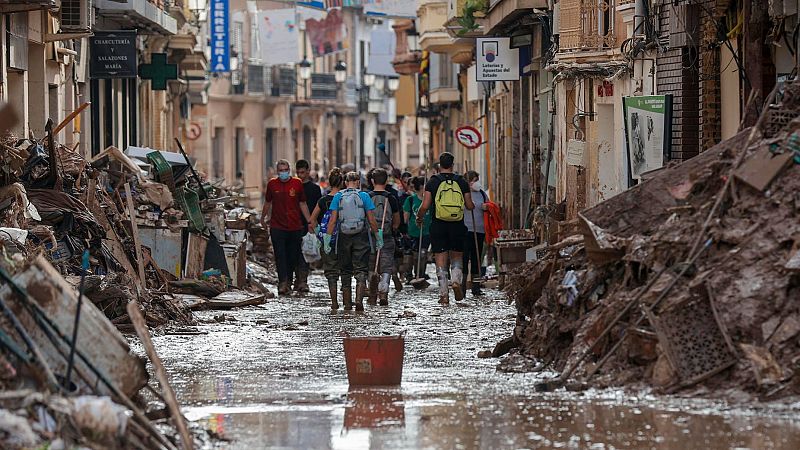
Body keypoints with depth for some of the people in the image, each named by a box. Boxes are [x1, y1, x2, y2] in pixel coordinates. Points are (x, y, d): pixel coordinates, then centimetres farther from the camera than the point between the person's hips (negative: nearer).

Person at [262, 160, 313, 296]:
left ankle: (288, 281, 20)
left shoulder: (297, 183, 2)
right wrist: (263, 218, 27)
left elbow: (302, 204, 9)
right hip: (277, 227, -1)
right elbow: (267, 202, 19)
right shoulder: (272, 184, 3)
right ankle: (283, 283, -14)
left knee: (293, 256, 7)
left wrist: (310, 222, 6)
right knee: (280, 256, -9)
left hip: (295, 227, 1)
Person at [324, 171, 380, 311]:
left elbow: (333, 220, -4)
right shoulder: (364, 196, -2)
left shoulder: (338, 197, 1)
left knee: (345, 272, 11)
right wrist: (378, 237, 7)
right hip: (361, 237, -1)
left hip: (343, 237, 1)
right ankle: (359, 300, -20)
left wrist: (327, 239, -2)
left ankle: (347, 305, 12)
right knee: (361, 271, 0)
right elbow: (371, 220, -2)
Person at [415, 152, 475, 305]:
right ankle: (456, 281, -9)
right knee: (457, 257, 16)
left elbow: (425, 206, -6)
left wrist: (419, 217, 13)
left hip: (438, 225, -1)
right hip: (457, 226, 1)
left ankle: (444, 293, -2)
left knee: (441, 260, 3)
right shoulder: (461, 182, 2)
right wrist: (473, 205, 28)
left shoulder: (433, 182, -2)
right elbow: (470, 206, 5)